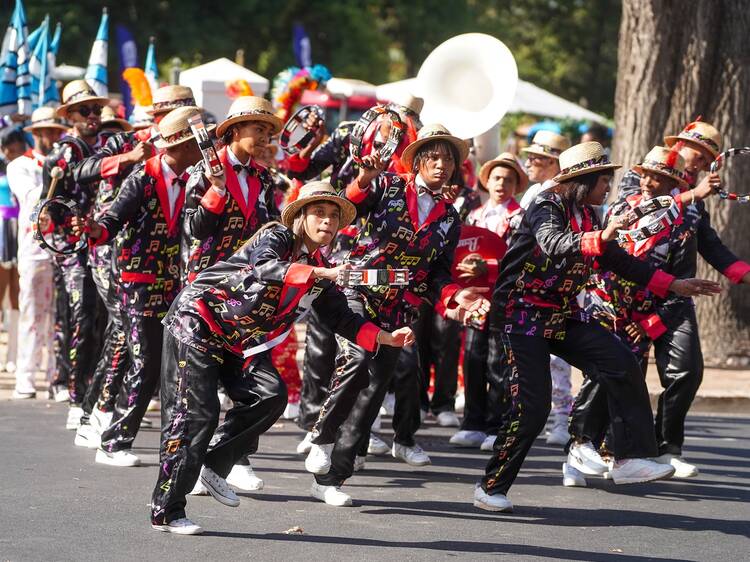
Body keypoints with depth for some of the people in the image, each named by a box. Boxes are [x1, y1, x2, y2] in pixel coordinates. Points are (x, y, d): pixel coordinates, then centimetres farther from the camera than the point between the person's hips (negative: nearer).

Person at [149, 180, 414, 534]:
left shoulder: (320, 269, 5)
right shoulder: (276, 238, -15)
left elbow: (343, 320, 8)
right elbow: (265, 269, -38)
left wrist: (387, 338, -6)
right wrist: (322, 274, -48)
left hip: (238, 341, 7)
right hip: (197, 321, -7)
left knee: (270, 395, -13)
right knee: (194, 413, -12)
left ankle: (214, 465, 4)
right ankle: (165, 512, -5)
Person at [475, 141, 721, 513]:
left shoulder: (588, 217, 10)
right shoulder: (547, 206, -14)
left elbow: (618, 261, 18)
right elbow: (554, 244, -35)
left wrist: (673, 285, 15)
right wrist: (601, 237, -51)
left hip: (561, 316, 8)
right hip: (522, 314, -8)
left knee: (621, 363, -9)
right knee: (531, 405, -13)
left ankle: (630, 458, -7)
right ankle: (492, 488, 0)